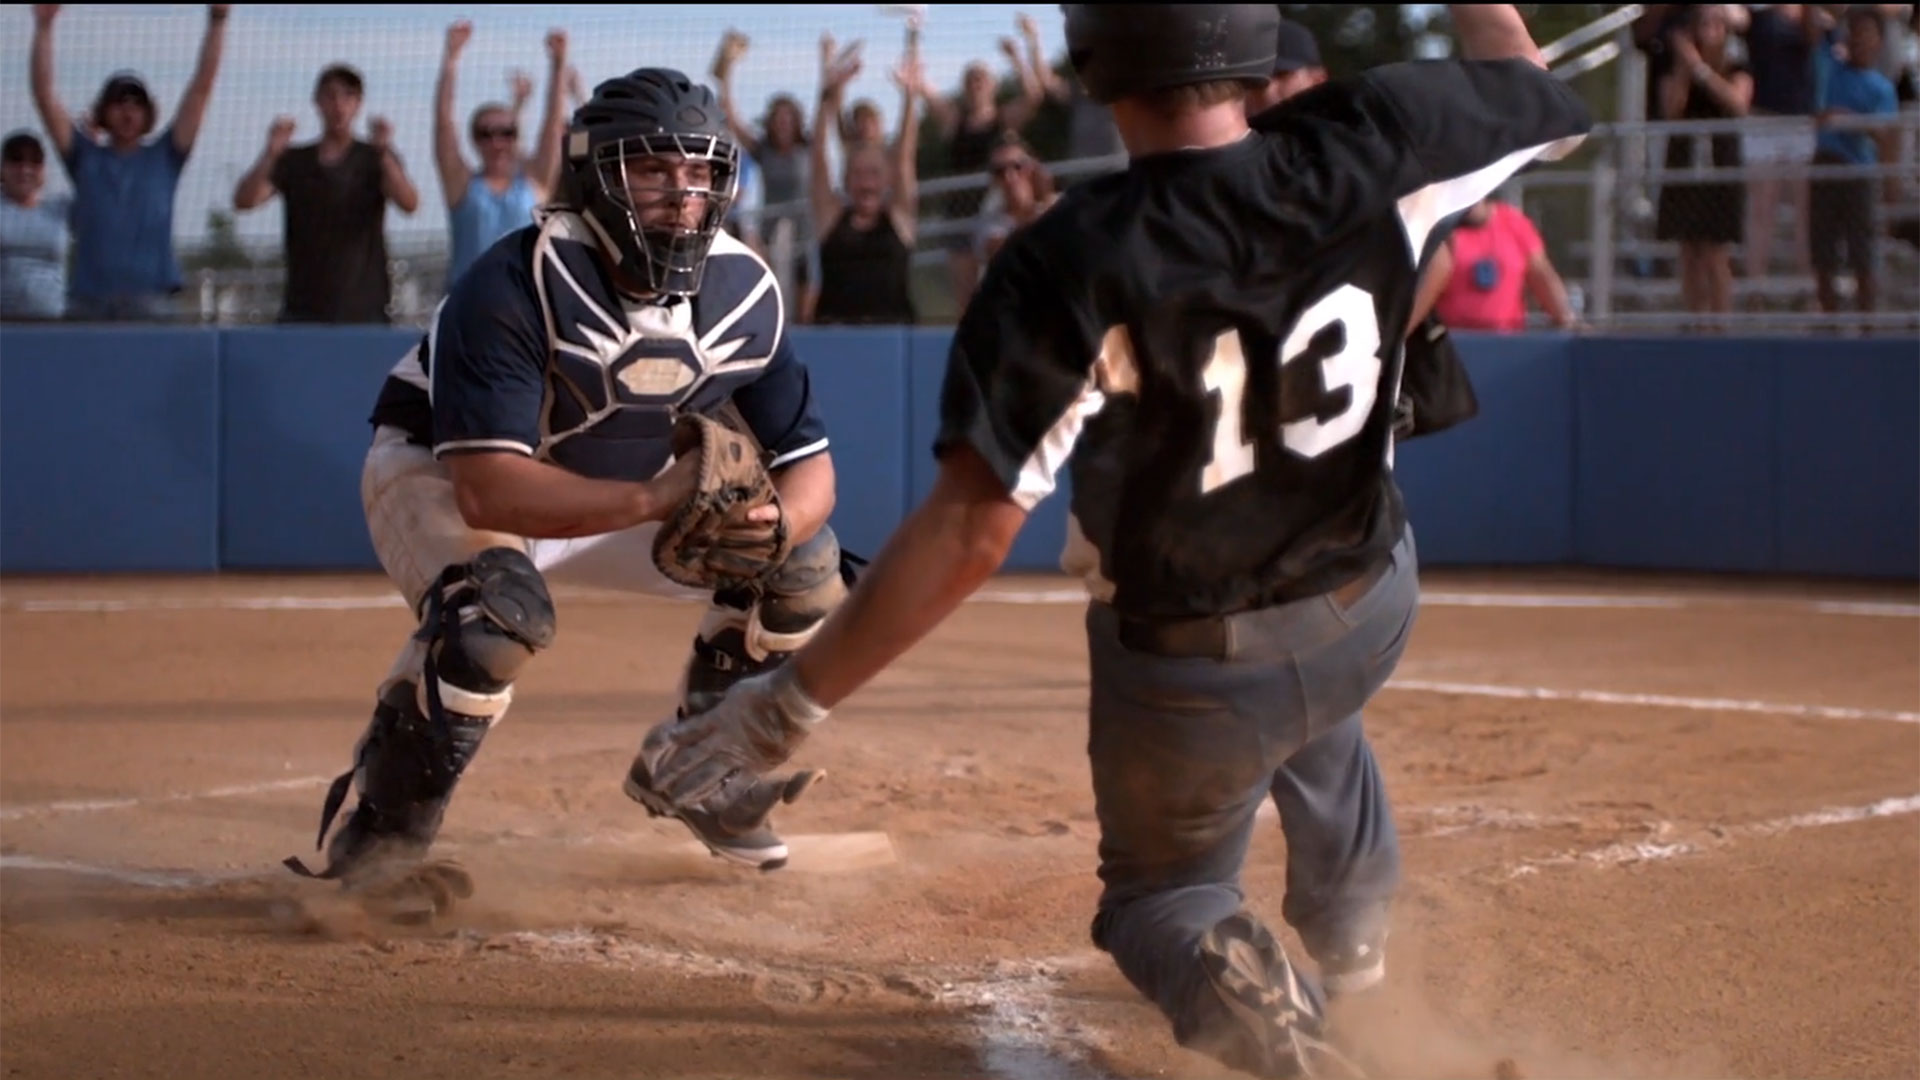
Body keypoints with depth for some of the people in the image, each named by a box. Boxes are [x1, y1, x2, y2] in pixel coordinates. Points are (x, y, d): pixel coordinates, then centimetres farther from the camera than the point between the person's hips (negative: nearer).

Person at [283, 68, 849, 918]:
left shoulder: (743, 292, -16)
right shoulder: (516, 284, -34)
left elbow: (807, 463, -11)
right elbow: (487, 491, -42)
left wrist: (774, 524, -35)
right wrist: (650, 501, -53)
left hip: (618, 491, 6)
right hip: (437, 473, -6)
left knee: (804, 564, -5)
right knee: (499, 605, -38)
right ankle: (381, 834, -18)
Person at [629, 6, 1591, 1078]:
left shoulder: (1072, 264, -30)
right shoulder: (1368, 152, -21)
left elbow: (971, 529, -31)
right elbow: (1535, 92, 1)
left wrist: (786, 707, -27)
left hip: (1186, 680, -4)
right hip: (1369, 619, 4)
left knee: (1159, 889, 22)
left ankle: (1220, 971, -10)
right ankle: (1354, 927, 47)